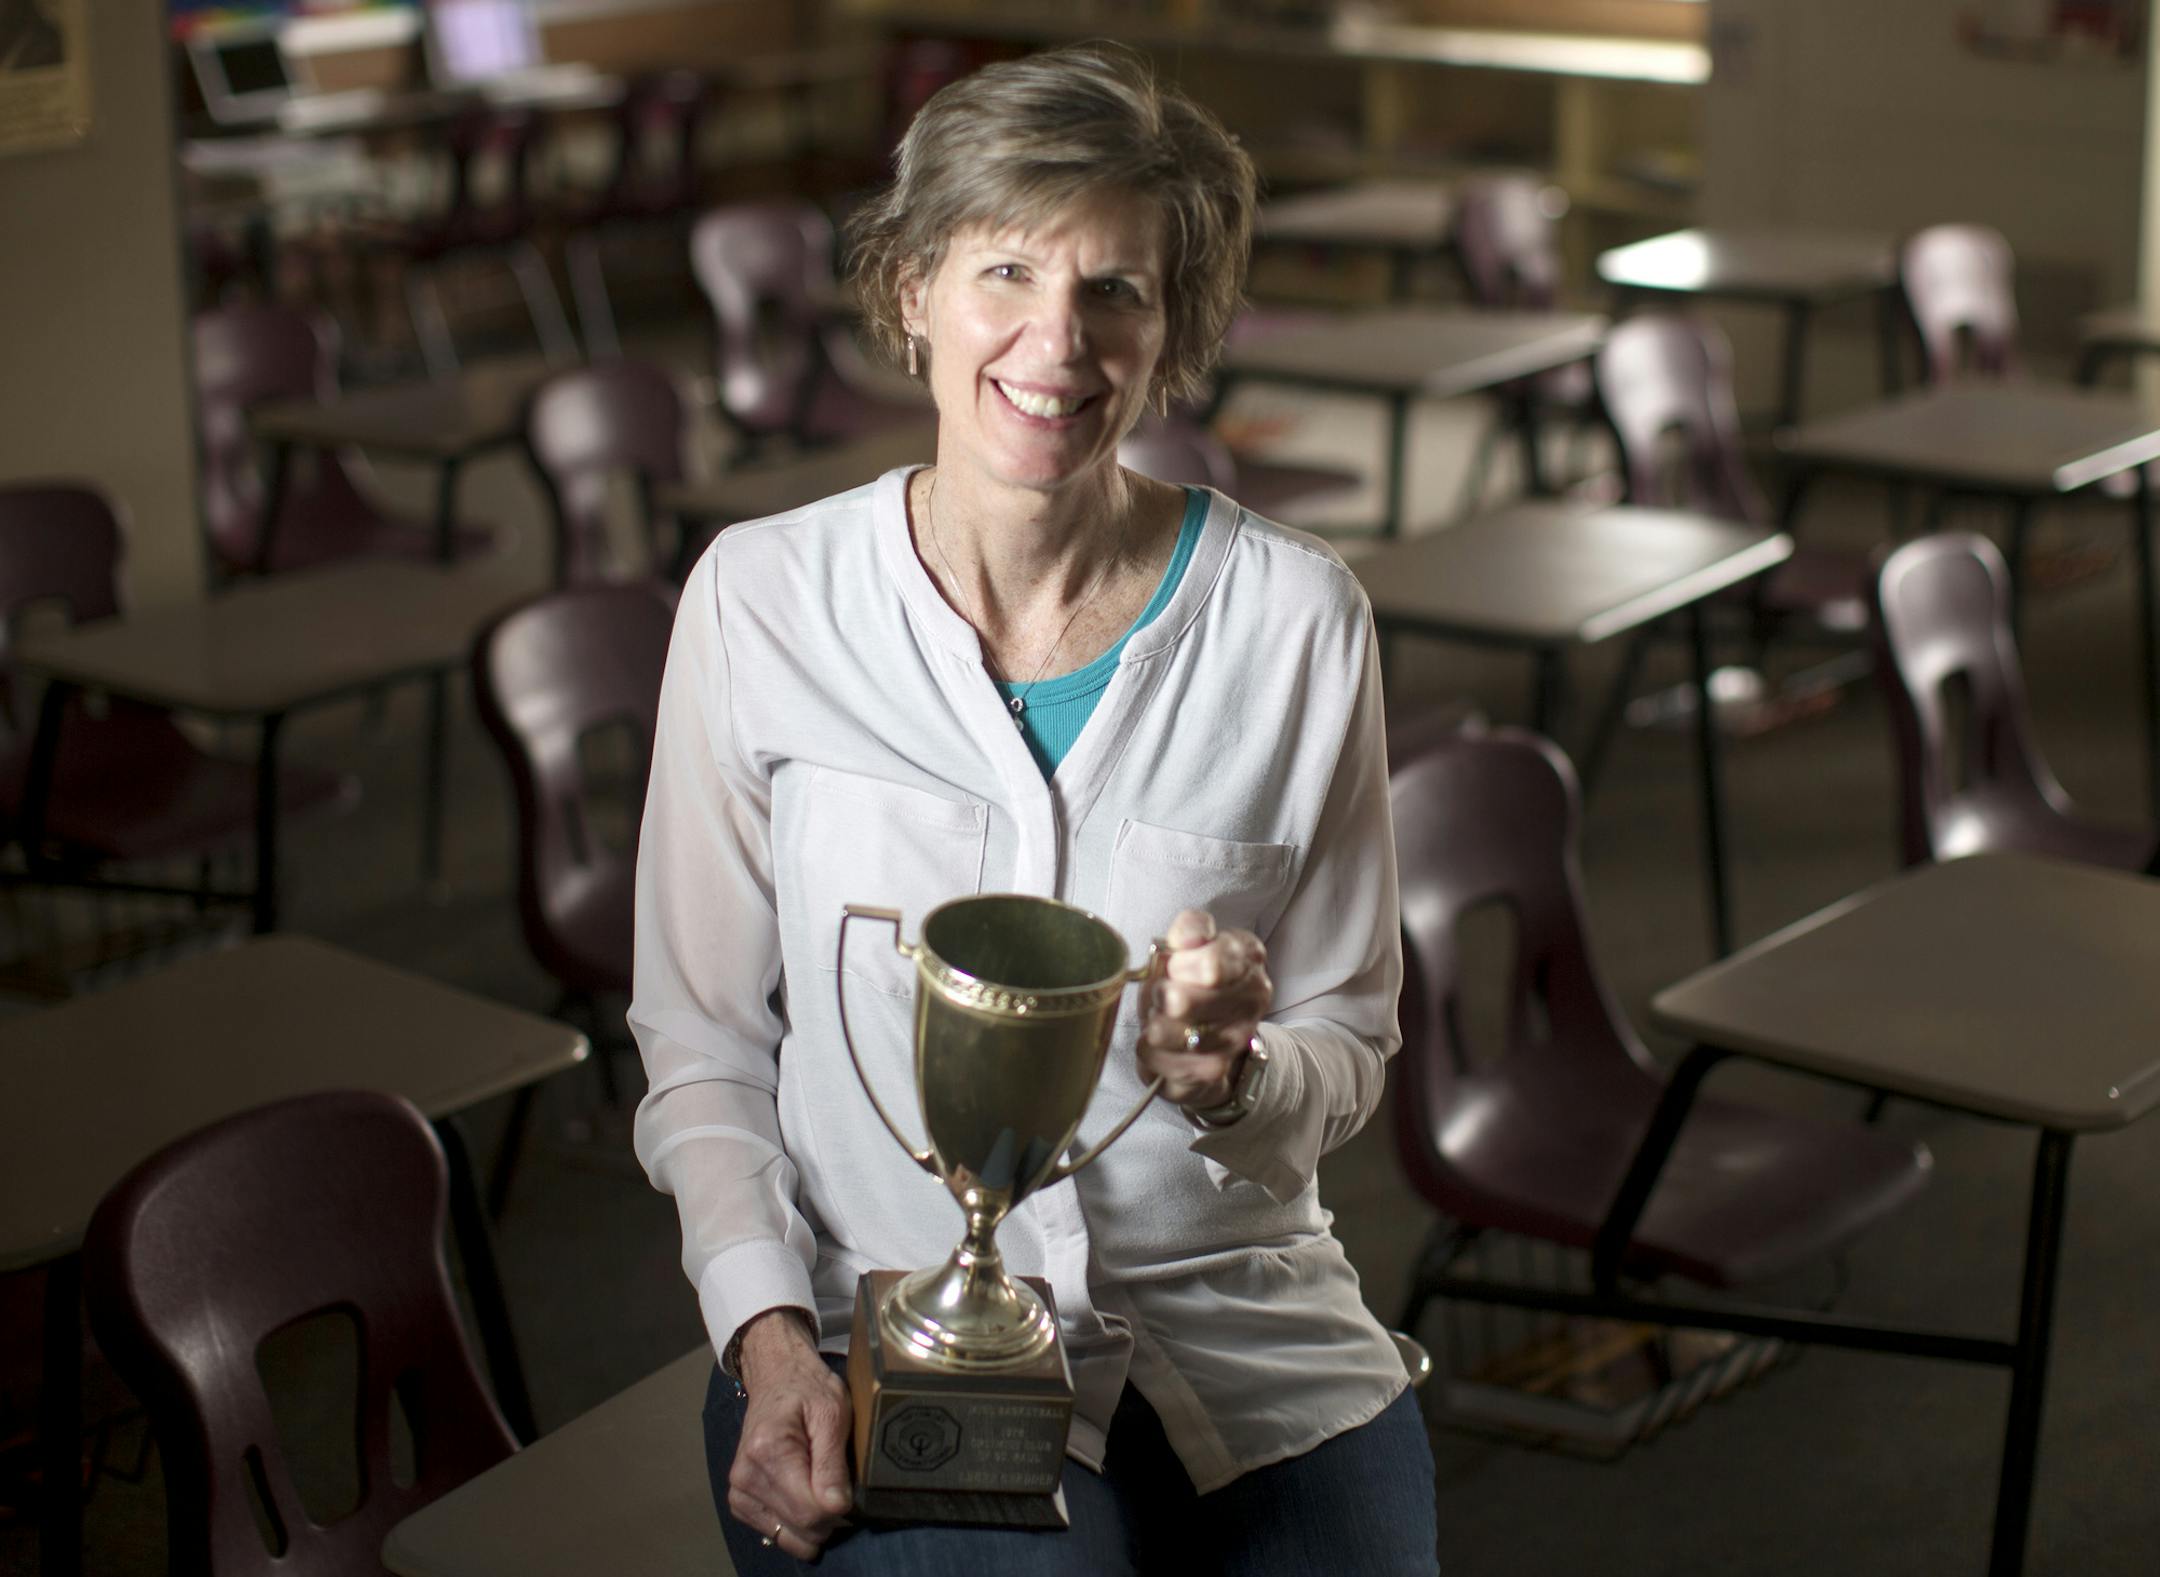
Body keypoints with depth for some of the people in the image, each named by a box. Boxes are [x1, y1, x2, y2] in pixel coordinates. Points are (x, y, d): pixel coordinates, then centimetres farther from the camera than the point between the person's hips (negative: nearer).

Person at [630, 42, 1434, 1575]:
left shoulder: (1295, 615, -3)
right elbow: (702, 1038, 3)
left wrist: (1233, 1075, -17)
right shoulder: (763, 600, -4)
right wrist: (768, 1335, -11)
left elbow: (1351, 1044, 5)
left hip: (1244, 1328, 2)